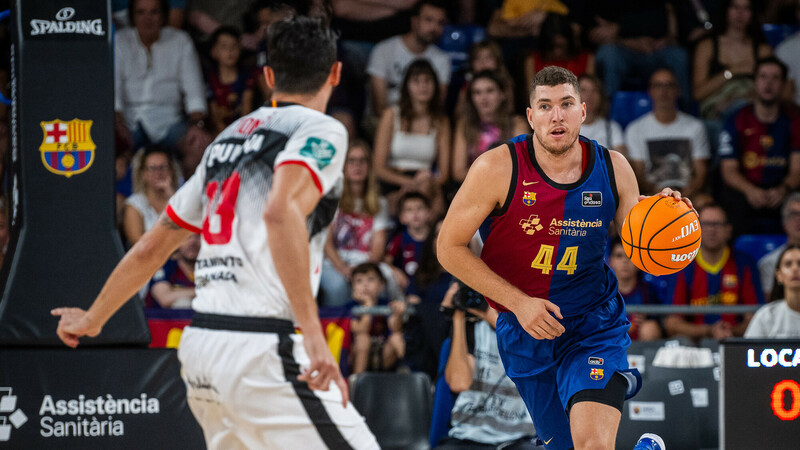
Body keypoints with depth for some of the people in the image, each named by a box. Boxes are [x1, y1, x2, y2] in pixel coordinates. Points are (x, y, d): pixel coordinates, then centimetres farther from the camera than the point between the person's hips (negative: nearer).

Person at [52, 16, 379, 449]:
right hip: (259, 346, -8)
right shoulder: (321, 130, -1)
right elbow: (281, 211, -21)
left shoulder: (228, 139, 21)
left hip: (199, 347, 8)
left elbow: (151, 246, 26)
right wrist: (312, 332, -27)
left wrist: (93, 318, 41)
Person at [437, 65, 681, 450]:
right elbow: (450, 248, -9)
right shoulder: (497, 169, -15)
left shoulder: (613, 168, -7)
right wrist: (518, 302, -16)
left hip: (595, 324, 0)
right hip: (524, 329, 1)